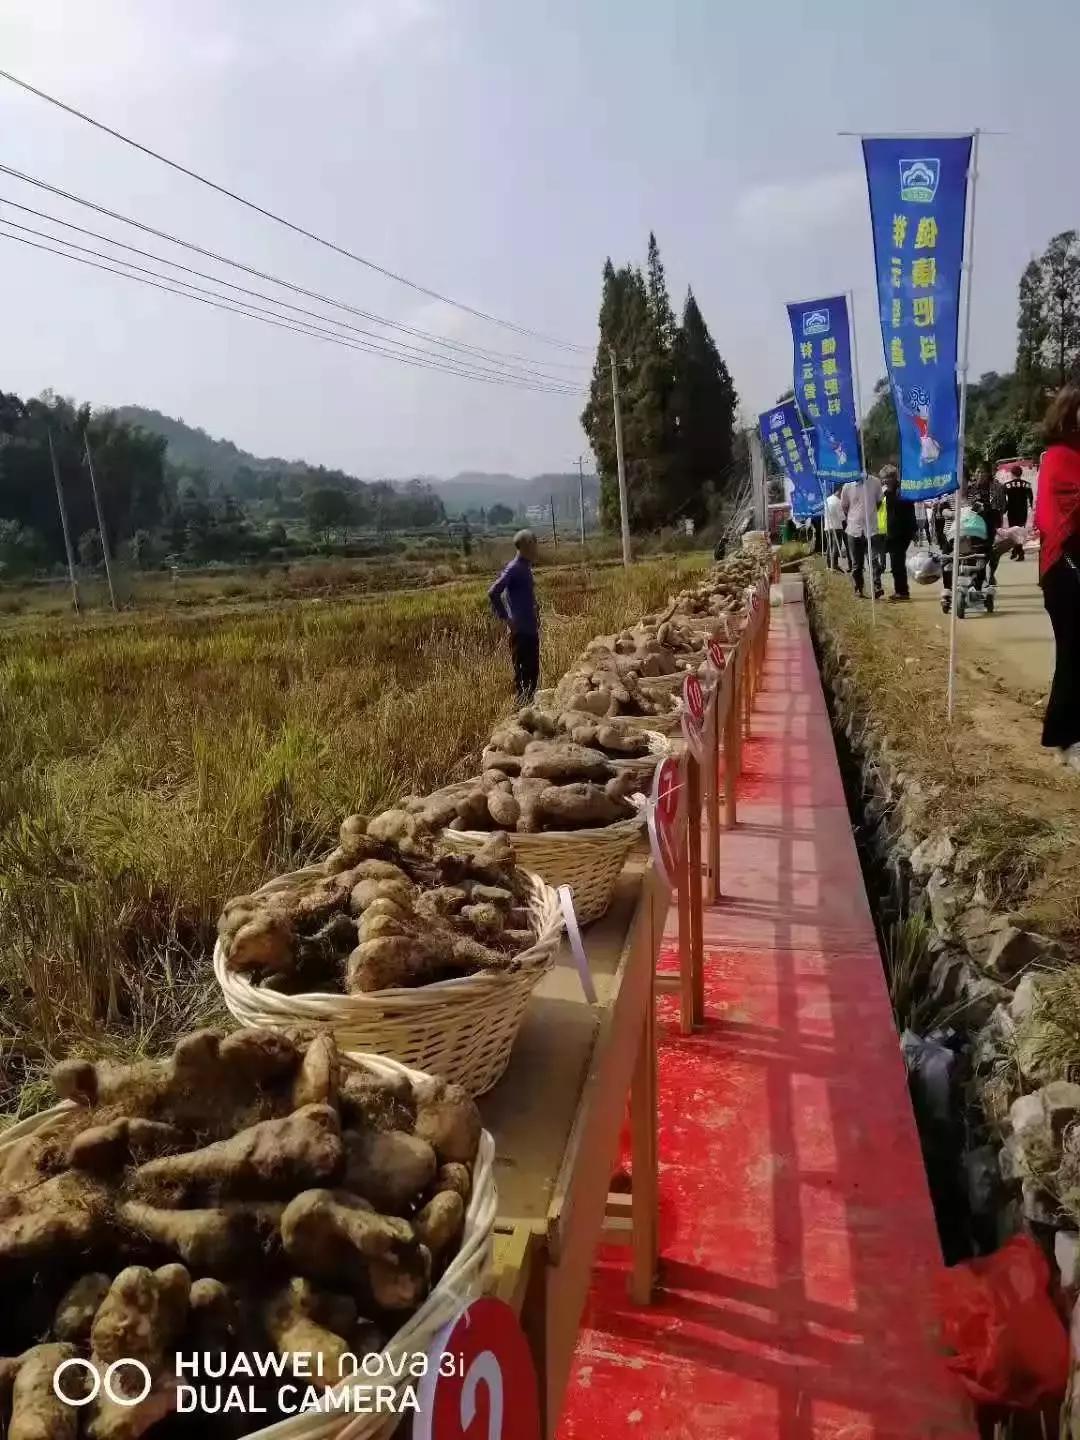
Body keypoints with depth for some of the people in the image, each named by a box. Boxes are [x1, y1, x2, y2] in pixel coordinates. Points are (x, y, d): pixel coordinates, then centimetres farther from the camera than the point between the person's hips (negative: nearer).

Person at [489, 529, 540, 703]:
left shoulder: (526, 567, 13)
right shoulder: (514, 568, -14)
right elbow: (493, 593, -21)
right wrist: (505, 618, -17)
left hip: (531, 630, 9)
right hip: (520, 631, -9)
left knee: (533, 672, 13)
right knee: (522, 673, -4)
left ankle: (529, 704, 22)